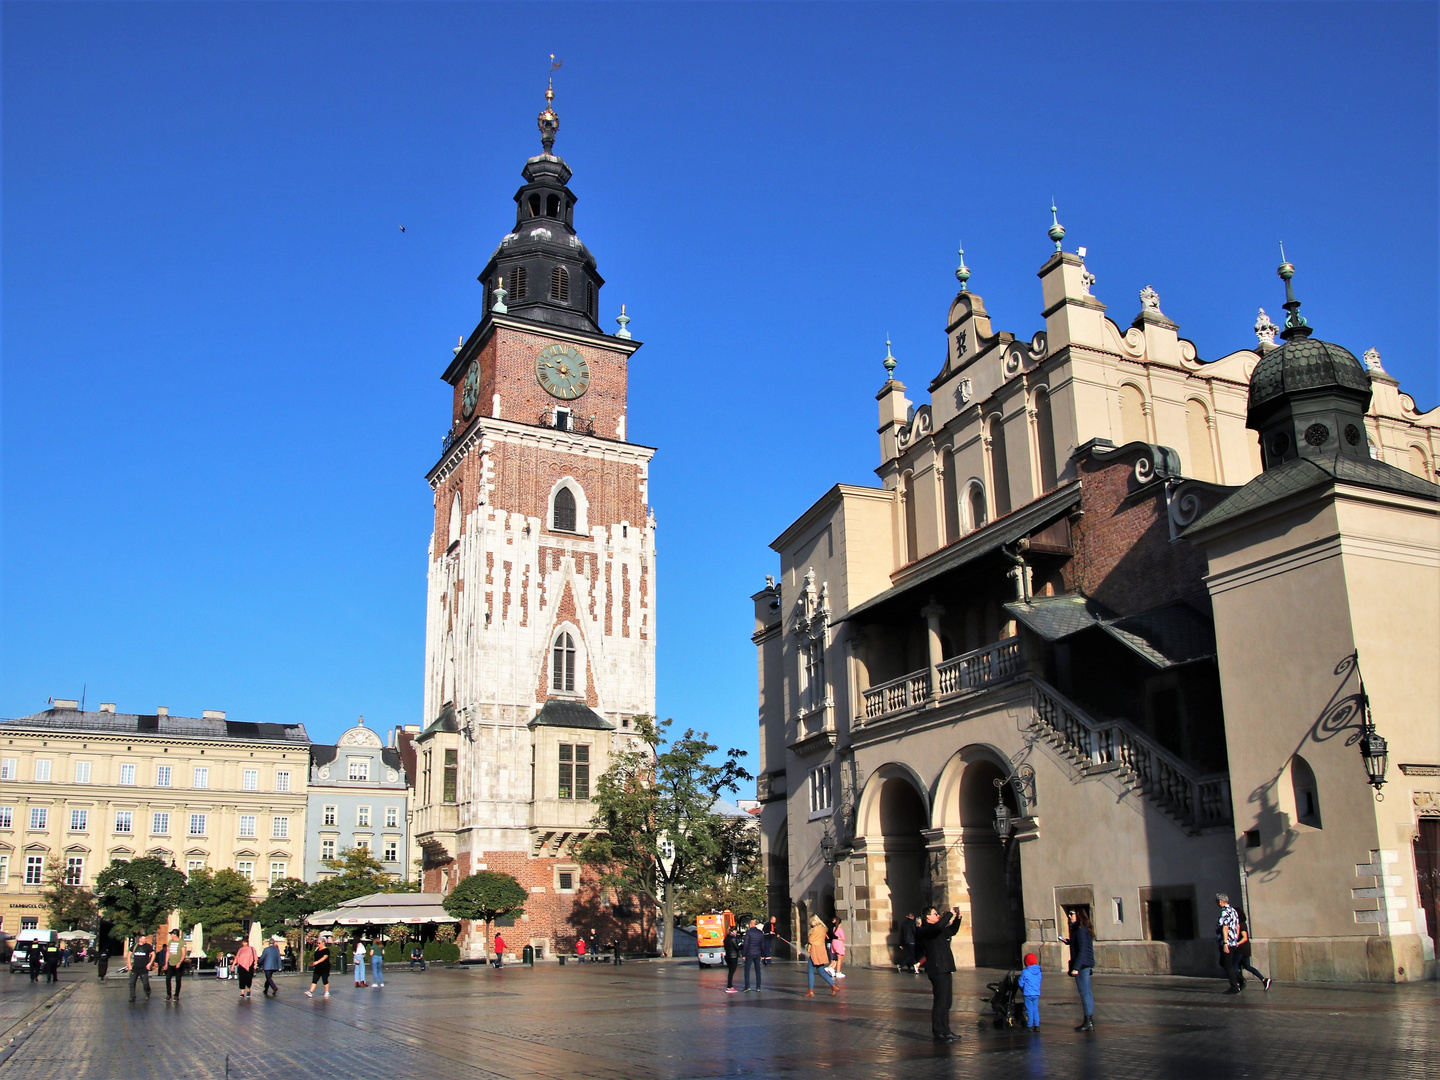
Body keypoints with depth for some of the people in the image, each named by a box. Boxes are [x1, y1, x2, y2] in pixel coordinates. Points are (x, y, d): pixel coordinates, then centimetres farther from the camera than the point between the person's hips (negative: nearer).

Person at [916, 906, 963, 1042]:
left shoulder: (939, 930, 18)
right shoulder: (924, 930, -12)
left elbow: (953, 931, 32)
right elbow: (938, 926, -32)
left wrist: (957, 918, 16)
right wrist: (950, 913, -21)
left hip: (945, 969, 10)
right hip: (937, 970, -10)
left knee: (946, 1002, 14)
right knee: (940, 1002, -7)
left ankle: (945, 1031, 21)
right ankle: (938, 1034, -2)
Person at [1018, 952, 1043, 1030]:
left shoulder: (1025, 972, -13)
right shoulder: (1039, 972, 4)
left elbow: (1021, 983, -5)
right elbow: (1039, 982, 14)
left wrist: (1022, 990, 14)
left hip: (1028, 994, -5)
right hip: (1037, 994, 5)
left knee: (1029, 1010, 2)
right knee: (1035, 1010, 13)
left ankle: (1030, 1026, 6)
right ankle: (1037, 1025, 12)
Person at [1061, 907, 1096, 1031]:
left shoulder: (1080, 930, -15)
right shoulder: (1085, 929, 15)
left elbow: (1082, 950, -20)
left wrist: (1076, 968, -22)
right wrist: (1069, 942, 18)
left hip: (1082, 965, -10)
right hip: (1086, 965, 10)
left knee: (1085, 993, -7)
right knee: (1087, 993, 12)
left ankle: (1088, 1022, -4)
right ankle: (1090, 1021, 16)